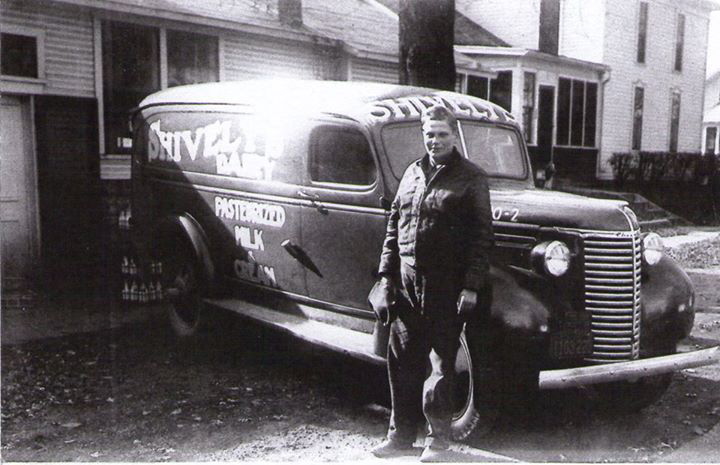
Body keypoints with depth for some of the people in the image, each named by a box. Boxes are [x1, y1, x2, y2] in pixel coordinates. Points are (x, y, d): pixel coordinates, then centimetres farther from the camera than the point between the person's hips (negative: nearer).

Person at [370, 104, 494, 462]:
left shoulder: (471, 177, -1)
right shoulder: (413, 173, 13)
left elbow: (482, 235, -6)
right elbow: (393, 227, 15)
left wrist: (471, 286, -12)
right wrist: (385, 277, 10)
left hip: (446, 286, -4)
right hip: (406, 284, 5)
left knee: (442, 363, 4)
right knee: (402, 362, 9)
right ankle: (401, 435, 23)